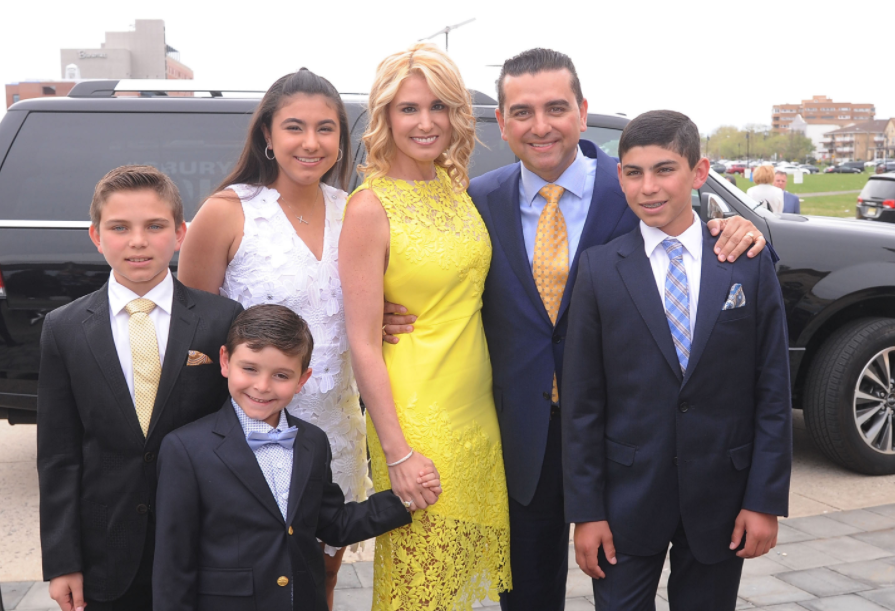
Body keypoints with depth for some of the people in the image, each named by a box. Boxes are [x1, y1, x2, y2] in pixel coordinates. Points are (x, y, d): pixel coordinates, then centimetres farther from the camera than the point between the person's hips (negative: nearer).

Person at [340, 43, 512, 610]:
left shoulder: (456, 186, 5)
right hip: (417, 419, -6)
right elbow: (363, 344, -14)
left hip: (477, 409, 6)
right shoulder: (371, 206, -14)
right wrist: (396, 452, -16)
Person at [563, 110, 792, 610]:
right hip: (628, 496, -1)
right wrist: (586, 510, -6)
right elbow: (581, 400, -4)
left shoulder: (751, 264, -1)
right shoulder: (600, 269, -4)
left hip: (721, 498, 1)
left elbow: (774, 391, 0)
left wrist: (766, 499, -4)